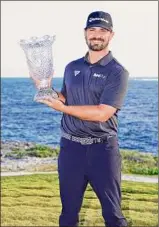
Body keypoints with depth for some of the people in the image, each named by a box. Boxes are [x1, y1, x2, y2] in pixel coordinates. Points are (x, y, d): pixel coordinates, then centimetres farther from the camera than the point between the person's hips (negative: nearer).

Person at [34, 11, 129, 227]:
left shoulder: (117, 72, -8)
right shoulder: (71, 68, 10)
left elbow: (102, 113, -18)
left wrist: (63, 108, -13)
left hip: (102, 148, -4)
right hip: (70, 146, 4)